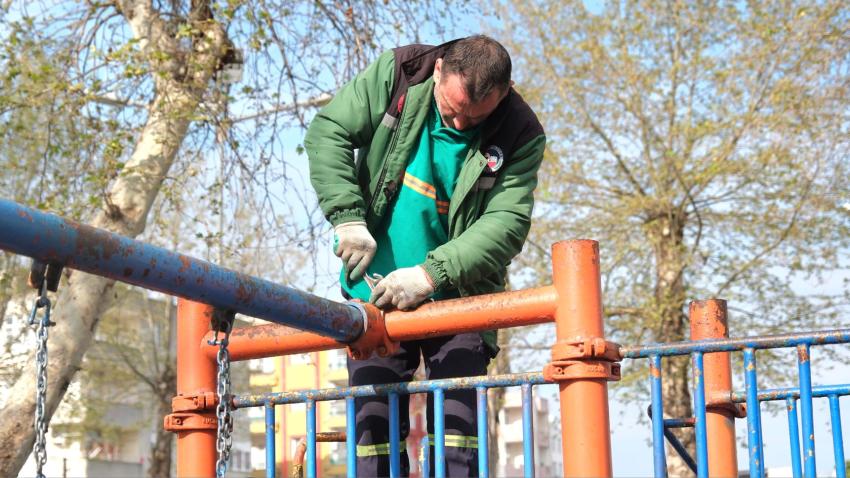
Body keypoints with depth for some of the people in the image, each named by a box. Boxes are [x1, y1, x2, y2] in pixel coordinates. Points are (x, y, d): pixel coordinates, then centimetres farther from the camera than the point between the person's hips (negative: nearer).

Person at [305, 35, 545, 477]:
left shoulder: (520, 136, -13)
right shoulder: (395, 74, -9)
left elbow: (507, 222, -19)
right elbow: (328, 131, -8)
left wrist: (431, 273, -29)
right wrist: (347, 216, -20)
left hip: (458, 296, -1)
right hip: (377, 289, 2)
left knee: (456, 422, -6)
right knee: (373, 422, 2)